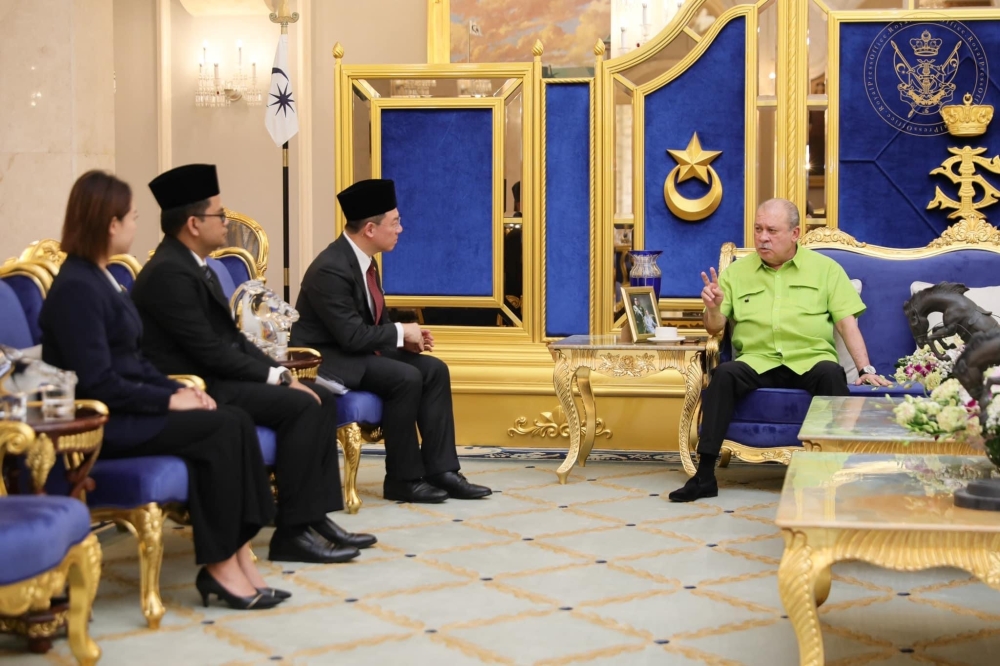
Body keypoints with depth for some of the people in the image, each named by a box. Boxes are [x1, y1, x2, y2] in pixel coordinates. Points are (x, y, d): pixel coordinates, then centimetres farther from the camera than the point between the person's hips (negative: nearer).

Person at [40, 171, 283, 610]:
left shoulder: (102, 279, 14)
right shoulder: (77, 287, -16)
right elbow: (97, 383, -21)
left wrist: (178, 390, 0)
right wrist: (169, 400, -15)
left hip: (124, 408, 9)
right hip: (98, 423, -9)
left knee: (235, 421, -9)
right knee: (221, 429, -20)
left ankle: (237, 557, -12)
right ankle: (220, 567, -12)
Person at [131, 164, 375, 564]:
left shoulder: (193, 265, 14)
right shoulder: (169, 272, -18)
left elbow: (232, 338, 15)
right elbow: (210, 352, -21)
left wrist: (279, 372, 2)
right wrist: (276, 377, -15)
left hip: (212, 378, 10)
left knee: (321, 400, 4)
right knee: (300, 407, -21)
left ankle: (315, 517, 3)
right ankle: (291, 532, -15)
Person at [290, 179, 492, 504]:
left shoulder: (363, 260, 6)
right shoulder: (331, 269, -24)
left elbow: (377, 322, 14)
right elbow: (353, 336, -27)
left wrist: (406, 338, -6)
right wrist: (402, 332, -14)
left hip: (356, 350, 10)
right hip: (326, 358, -10)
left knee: (434, 370, -4)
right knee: (406, 378, -27)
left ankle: (441, 470, -5)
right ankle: (404, 479, -14)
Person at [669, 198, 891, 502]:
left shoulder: (825, 269, 11)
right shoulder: (736, 272, 14)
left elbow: (847, 323, 5)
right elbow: (715, 328, 13)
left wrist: (865, 369, -6)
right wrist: (714, 307, -10)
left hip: (811, 360, -1)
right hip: (758, 361, 1)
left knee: (831, 373, -34)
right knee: (724, 374, -29)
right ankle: (704, 474, -27)